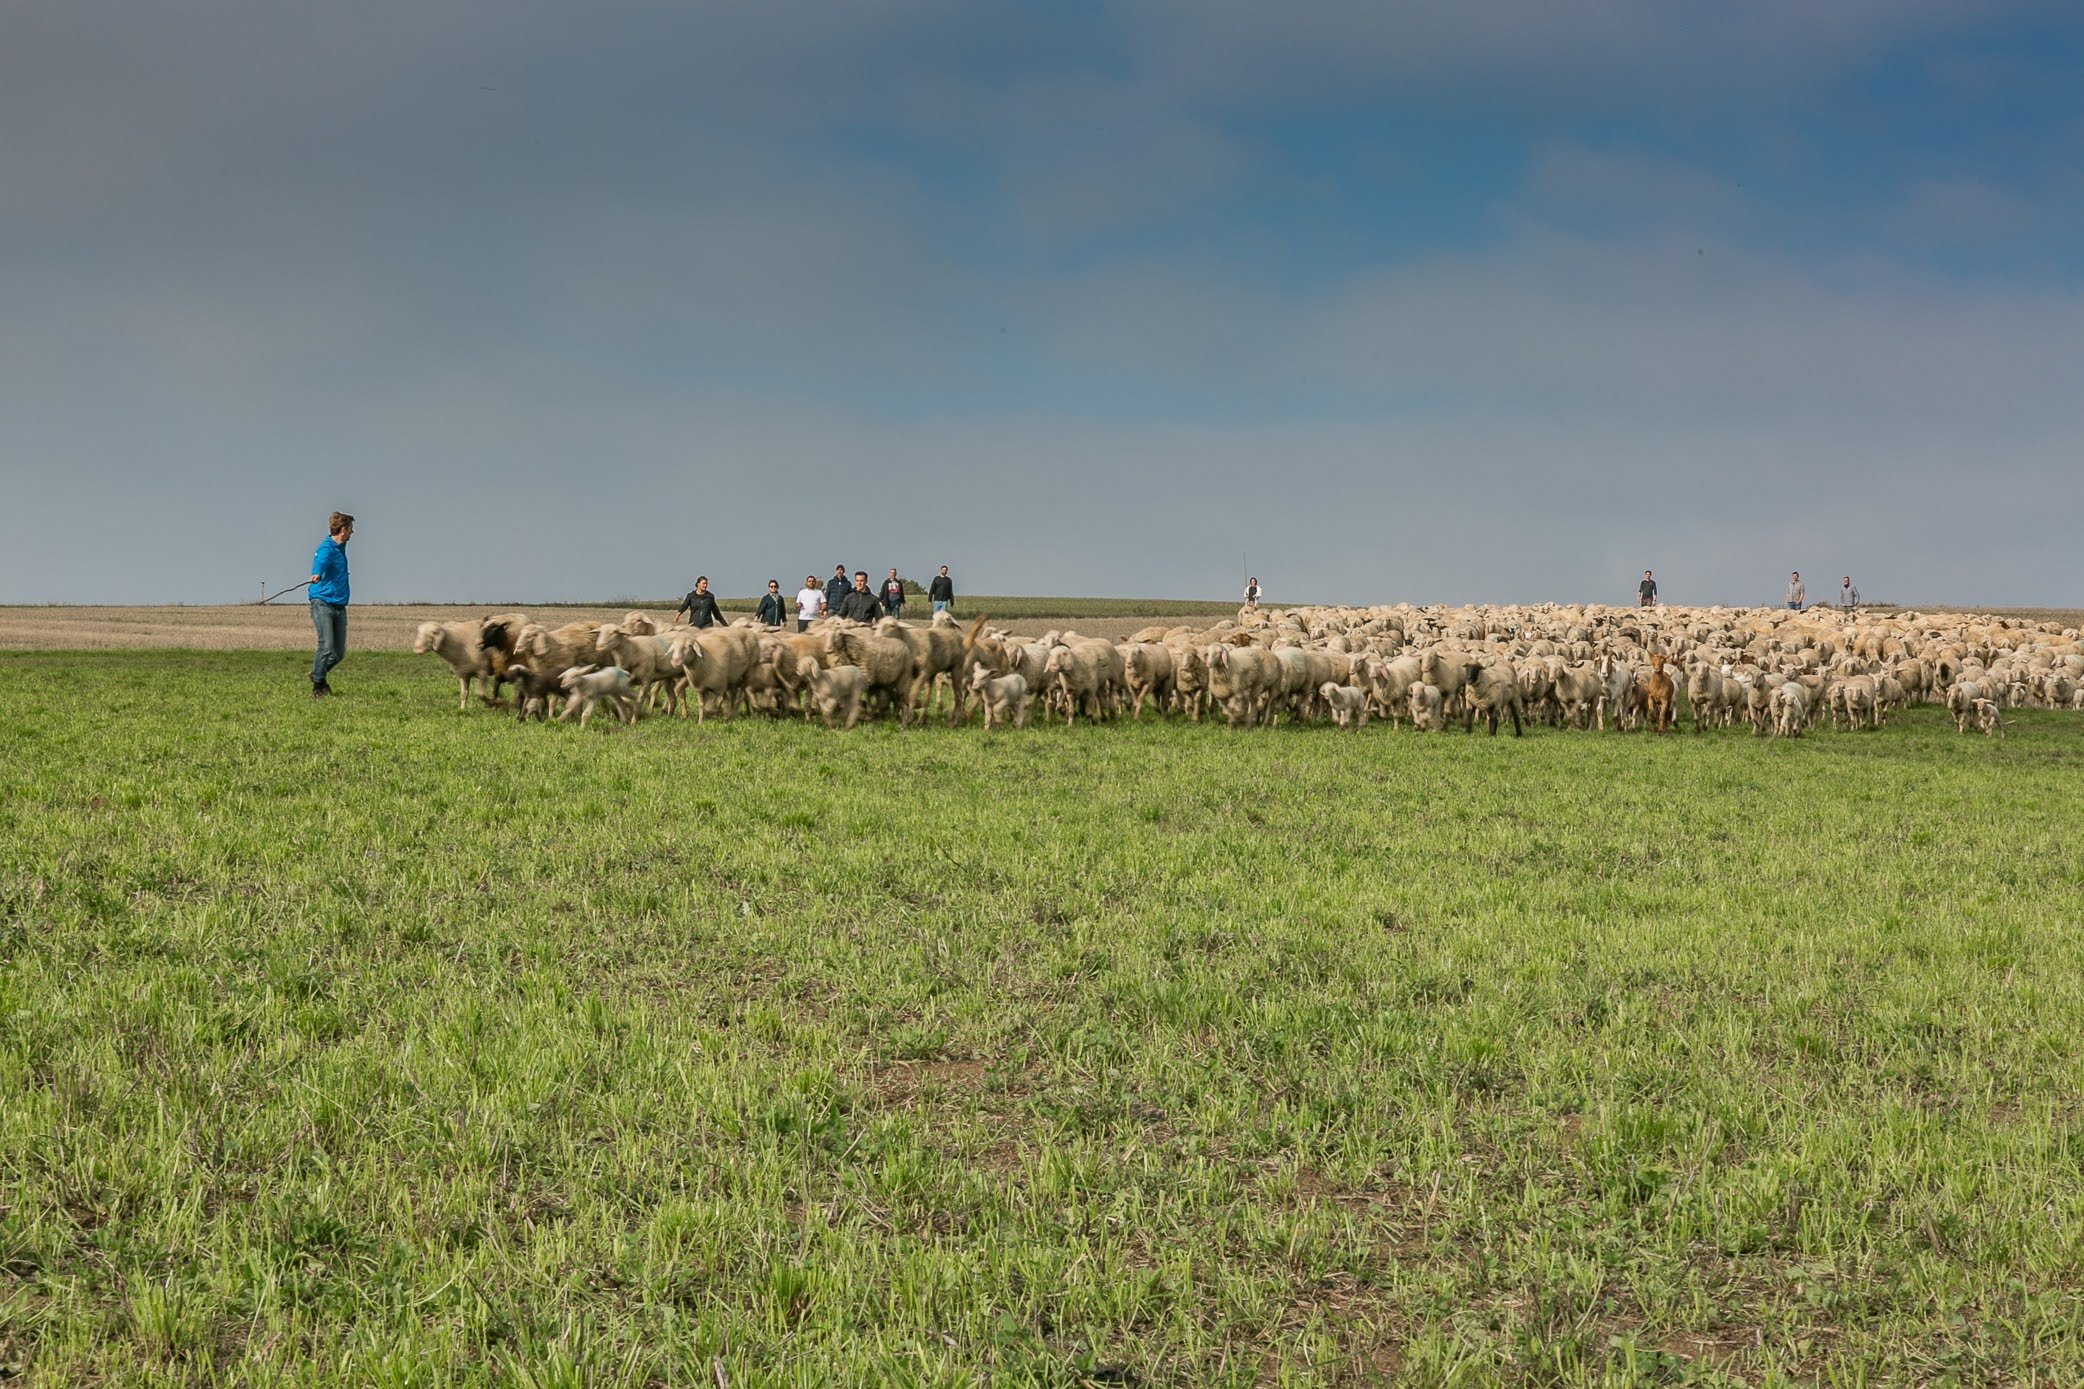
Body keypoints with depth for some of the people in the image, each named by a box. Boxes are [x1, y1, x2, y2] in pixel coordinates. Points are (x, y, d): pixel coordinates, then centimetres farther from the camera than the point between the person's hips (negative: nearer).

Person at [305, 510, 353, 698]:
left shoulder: (340, 547, 18)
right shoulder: (327, 548, -12)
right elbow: (321, 561, -36)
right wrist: (316, 574, -56)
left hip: (339, 605, 9)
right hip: (323, 603, -9)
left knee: (339, 652, 5)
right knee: (326, 647, -15)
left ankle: (318, 674, 29)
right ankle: (317, 687, -3)